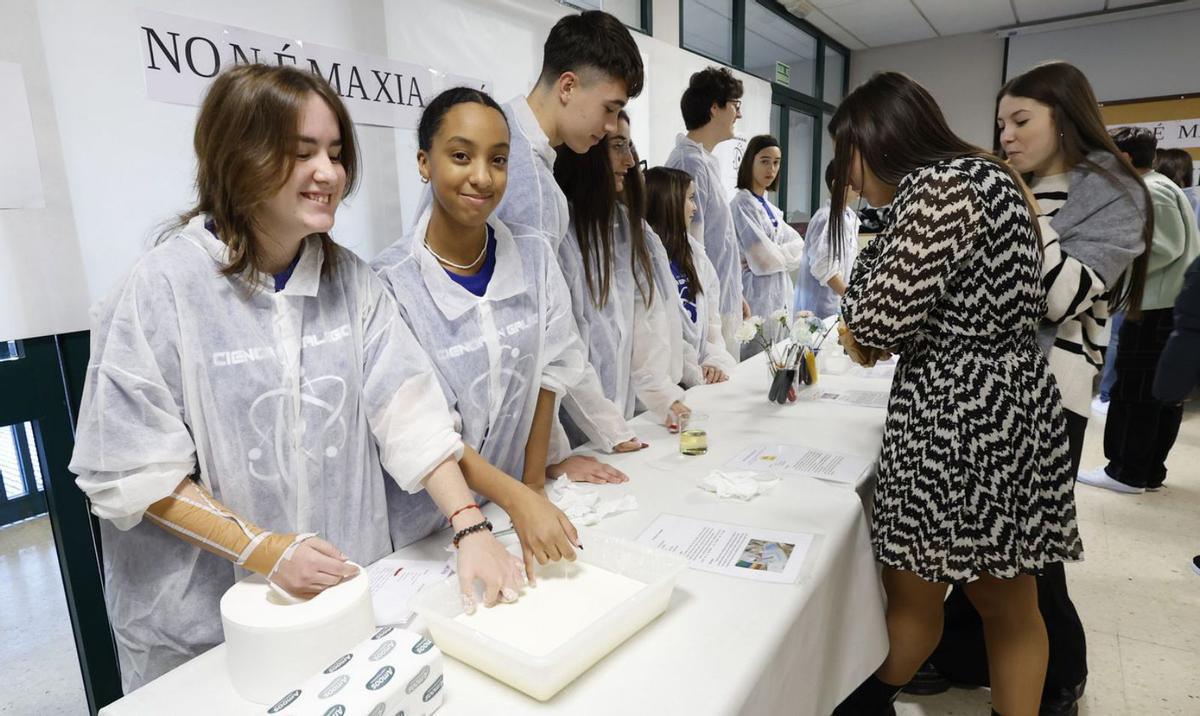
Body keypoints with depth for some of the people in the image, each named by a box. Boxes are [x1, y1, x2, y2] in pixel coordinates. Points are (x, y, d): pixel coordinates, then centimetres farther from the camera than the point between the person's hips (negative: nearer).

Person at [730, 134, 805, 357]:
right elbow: (763, 260, -18)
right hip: (758, 299, -8)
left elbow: (799, 246, 5)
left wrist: (773, 253, -12)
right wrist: (786, 252, 1)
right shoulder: (742, 203, -11)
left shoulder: (769, 206, 15)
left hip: (780, 298, 8)